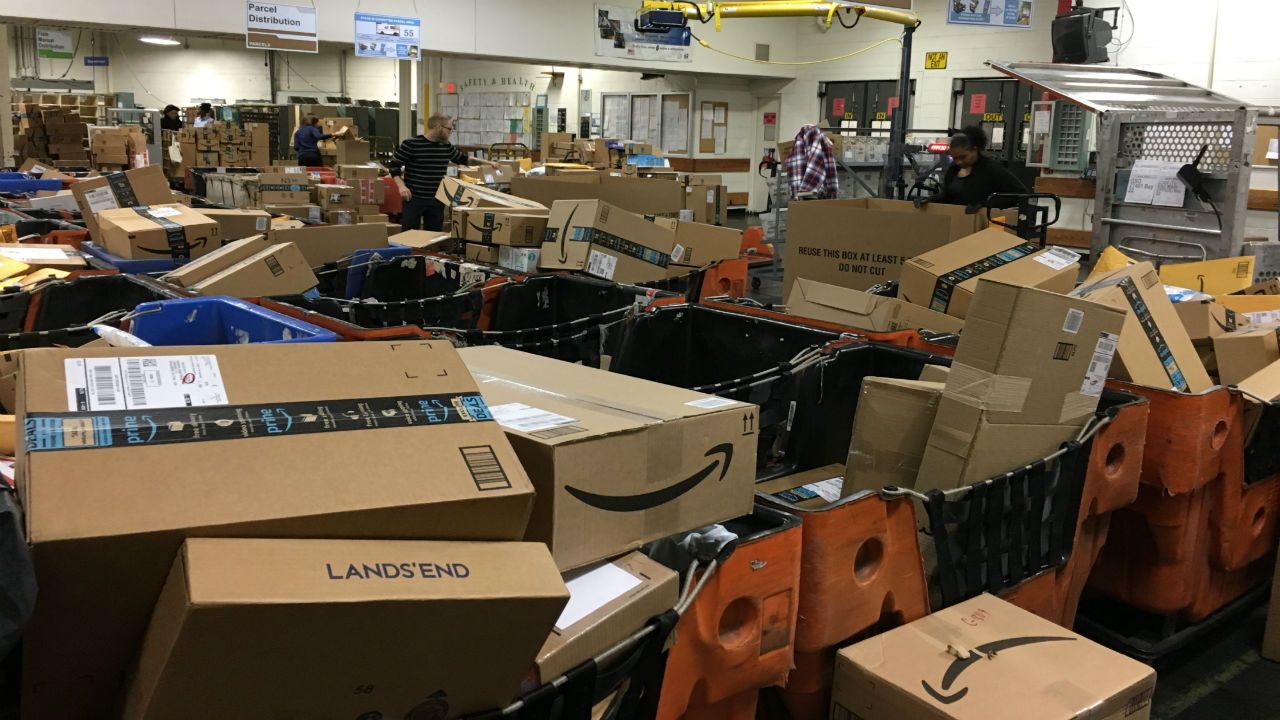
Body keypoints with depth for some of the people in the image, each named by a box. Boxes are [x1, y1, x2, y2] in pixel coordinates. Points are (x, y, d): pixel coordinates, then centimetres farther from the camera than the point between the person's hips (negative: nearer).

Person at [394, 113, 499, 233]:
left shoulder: (447, 146, 7)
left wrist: (487, 163, 23)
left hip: (437, 200, 5)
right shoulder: (410, 144, -9)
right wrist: (401, 186, -21)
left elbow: (462, 158, 24)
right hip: (414, 199, -5)